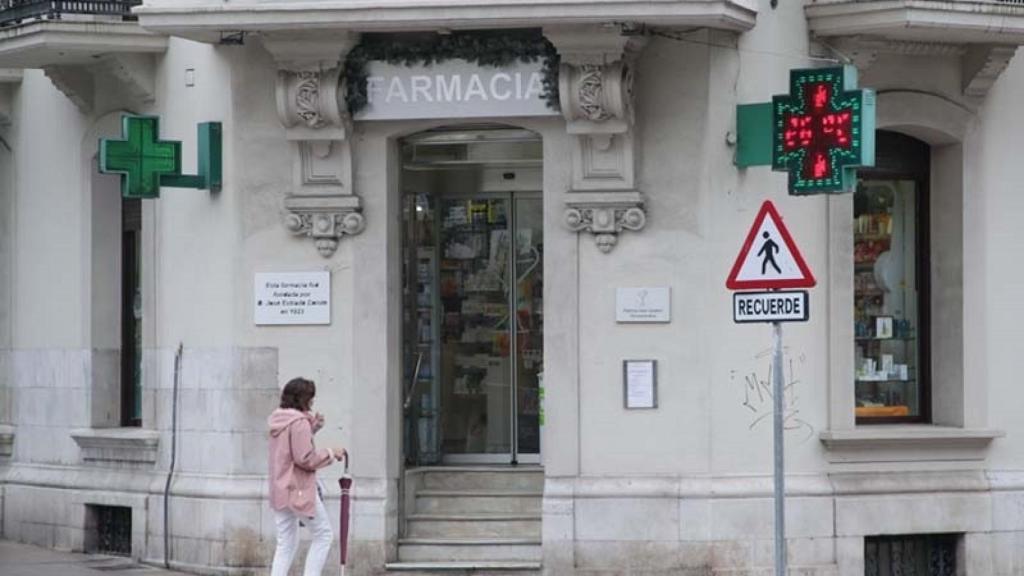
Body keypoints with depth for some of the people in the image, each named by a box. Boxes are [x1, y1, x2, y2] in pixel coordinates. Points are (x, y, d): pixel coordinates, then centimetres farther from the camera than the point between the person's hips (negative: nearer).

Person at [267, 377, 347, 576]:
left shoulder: (278, 422, 13)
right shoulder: (300, 422, -14)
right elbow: (306, 458, -18)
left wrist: (312, 428, 14)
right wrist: (330, 453, -6)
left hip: (279, 491, 8)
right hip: (300, 490, -8)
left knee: (286, 543, 11)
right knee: (323, 534, 3)